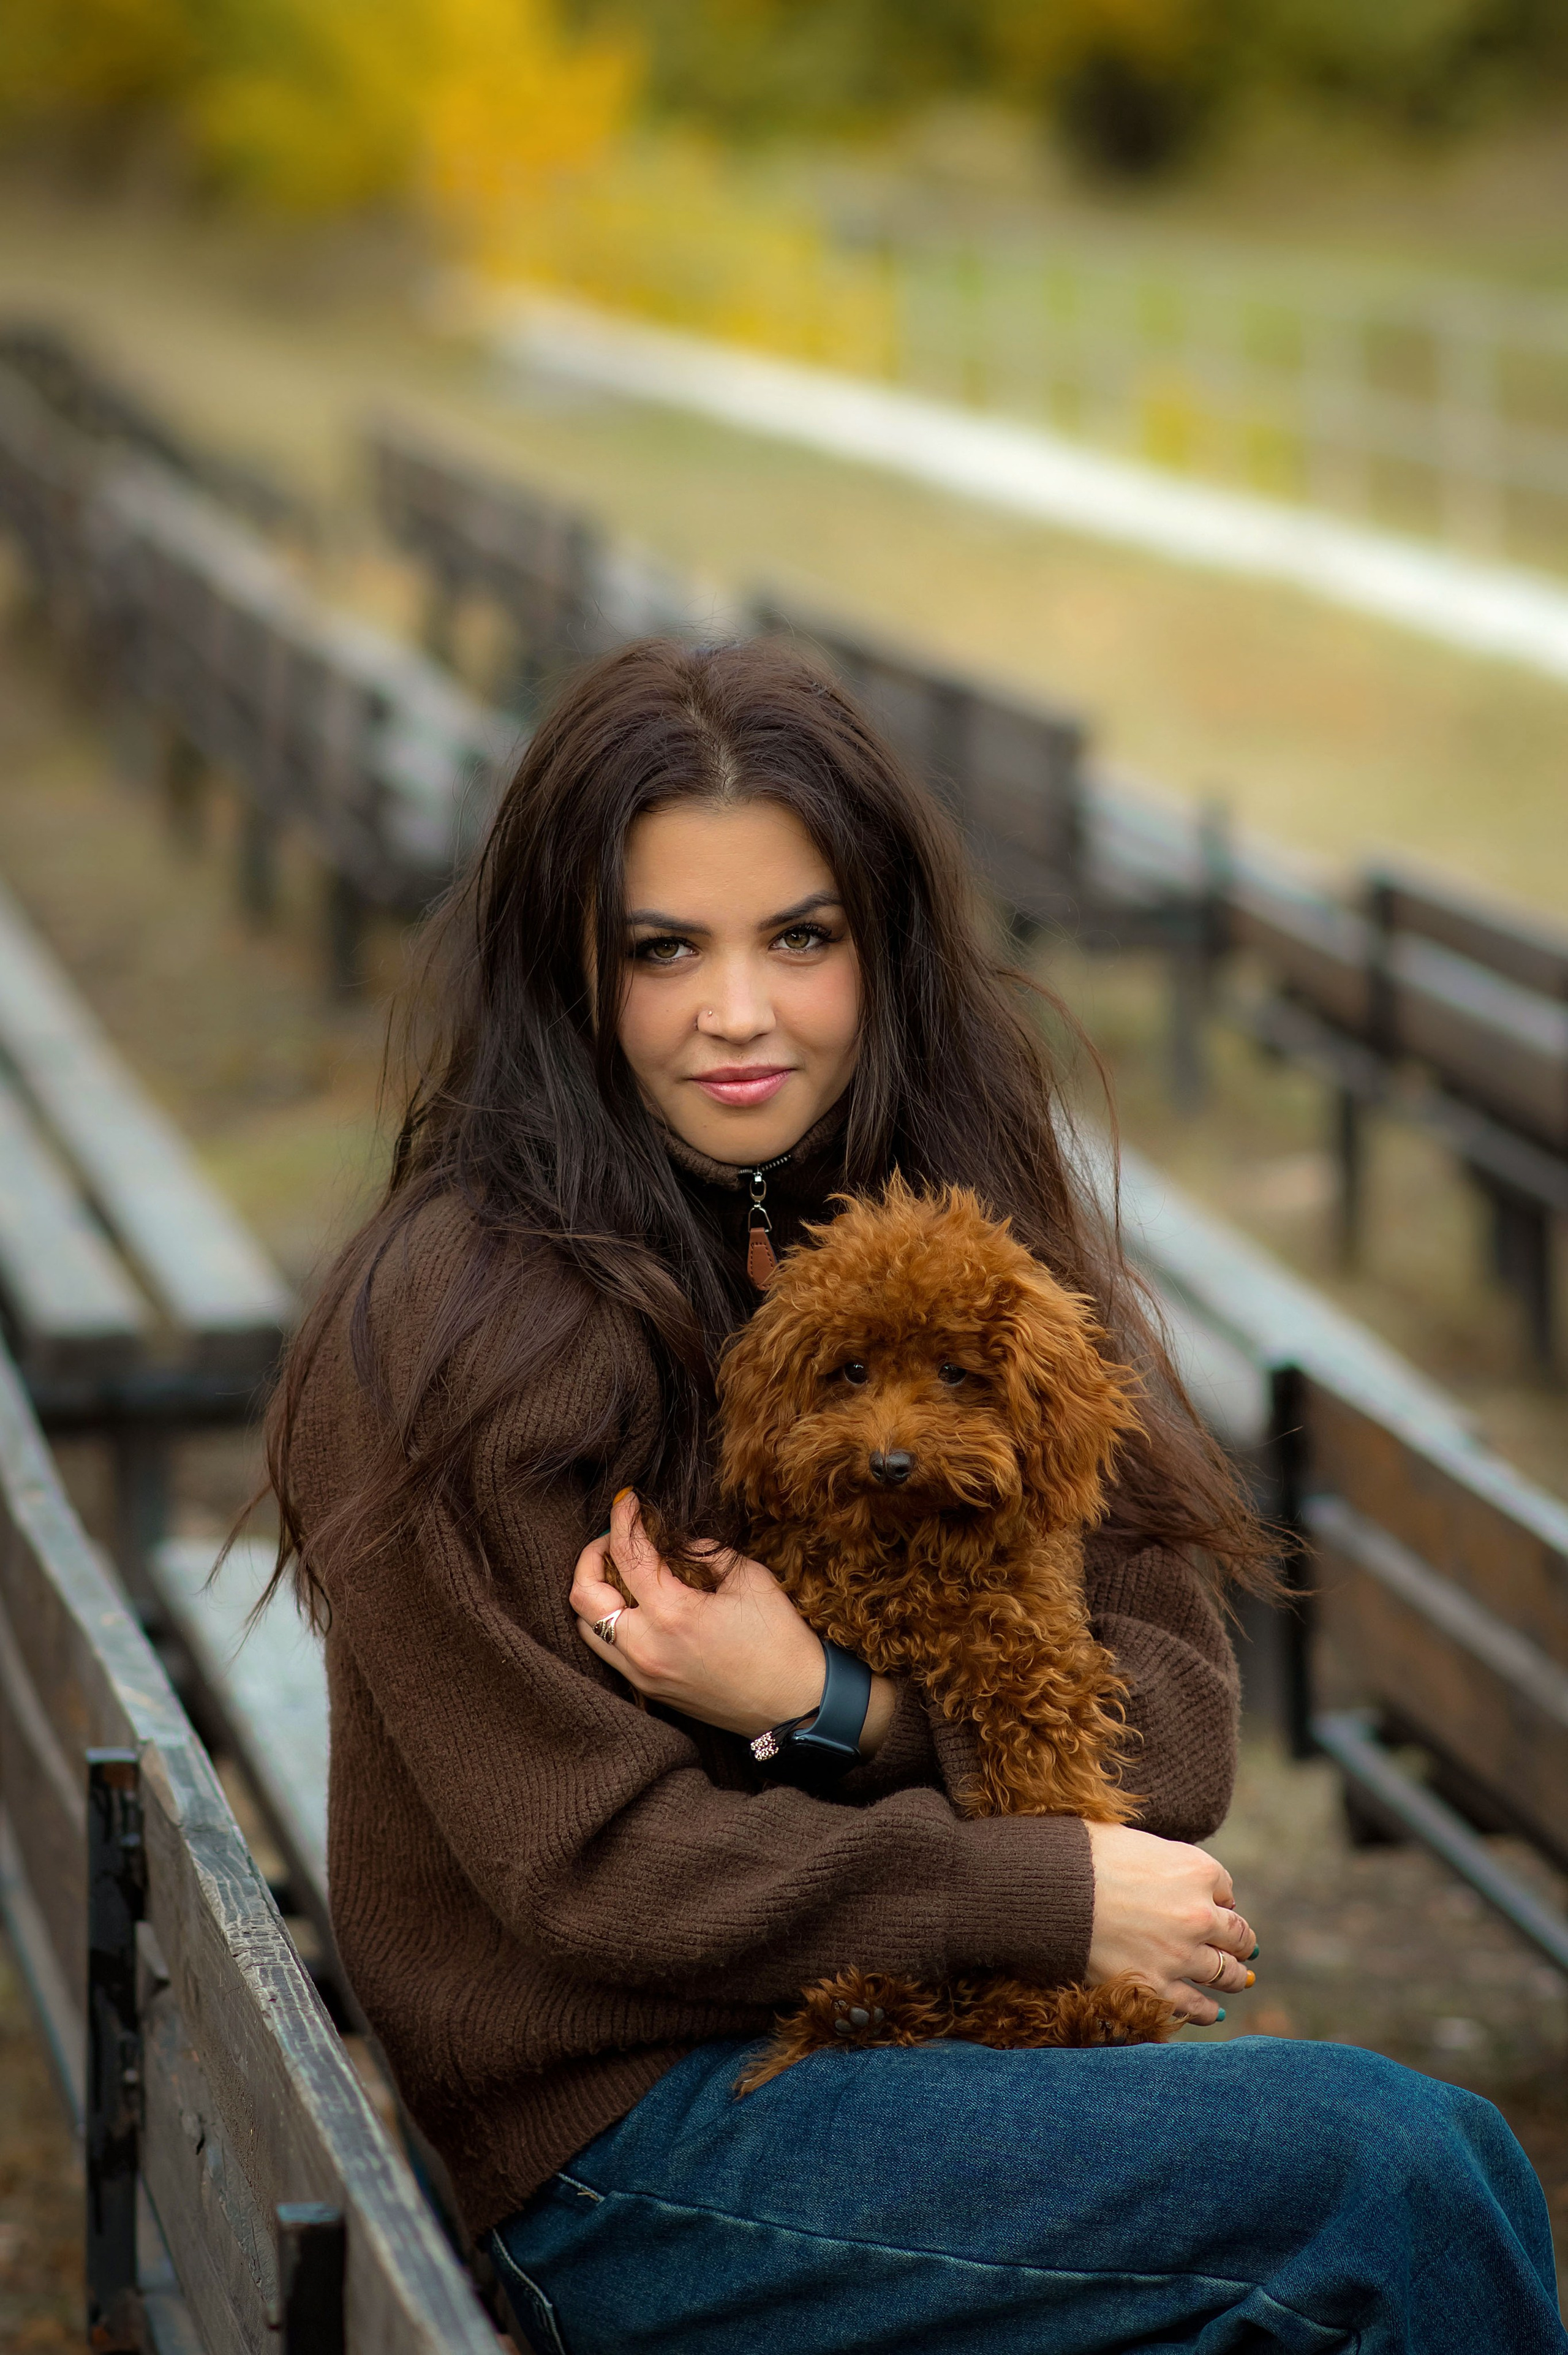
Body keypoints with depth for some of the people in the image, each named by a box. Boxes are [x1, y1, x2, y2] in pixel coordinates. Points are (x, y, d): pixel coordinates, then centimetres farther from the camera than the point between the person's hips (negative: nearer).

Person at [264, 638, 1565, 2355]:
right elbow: (597, 1865, -13)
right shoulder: (467, 1329, -12)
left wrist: (844, 1708, -16)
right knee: (1403, 2164, -21)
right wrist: (1055, 1897, -12)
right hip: (628, 2160, -5)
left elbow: (1175, 1707, 1)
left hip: (917, 2034, 6)